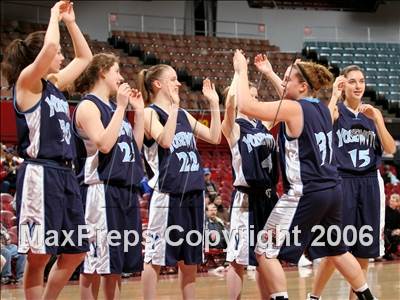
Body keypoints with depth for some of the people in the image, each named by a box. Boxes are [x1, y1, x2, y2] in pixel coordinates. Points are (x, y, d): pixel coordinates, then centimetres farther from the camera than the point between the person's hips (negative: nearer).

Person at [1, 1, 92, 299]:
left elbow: (85, 57, 29)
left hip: (65, 174, 9)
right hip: (40, 175, -9)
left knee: (75, 252, 10)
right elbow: (49, 45, -23)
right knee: (39, 255, -5)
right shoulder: (26, 82, -6)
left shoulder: (54, 85, 16)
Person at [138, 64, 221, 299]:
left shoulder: (183, 114, 15)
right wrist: (173, 105, -22)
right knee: (155, 257, -3)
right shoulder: (150, 113, -4)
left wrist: (214, 103, 7)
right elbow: (165, 141, -21)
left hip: (194, 194, 7)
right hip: (167, 195, -7)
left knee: (190, 259, 10)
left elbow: (214, 137, 10)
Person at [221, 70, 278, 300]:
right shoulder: (233, 127, -5)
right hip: (247, 198, -6)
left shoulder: (264, 125, 12)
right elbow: (230, 102, -24)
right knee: (239, 259, -3)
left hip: (269, 196, 6)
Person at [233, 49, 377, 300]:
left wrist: (242, 70, -7)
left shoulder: (292, 109, -13)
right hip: (331, 190, 9)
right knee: (337, 250, 24)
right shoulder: (321, 108, 9)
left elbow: (245, 105, -20)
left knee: (266, 251, -1)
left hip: (305, 193, -9)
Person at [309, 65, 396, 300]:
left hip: (370, 183, 4)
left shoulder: (373, 113, 11)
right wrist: (335, 96, -19)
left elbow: (391, 149, 2)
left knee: (365, 250, 5)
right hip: (343, 182, -4)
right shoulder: (335, 110, -1)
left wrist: (376, 119, -9)